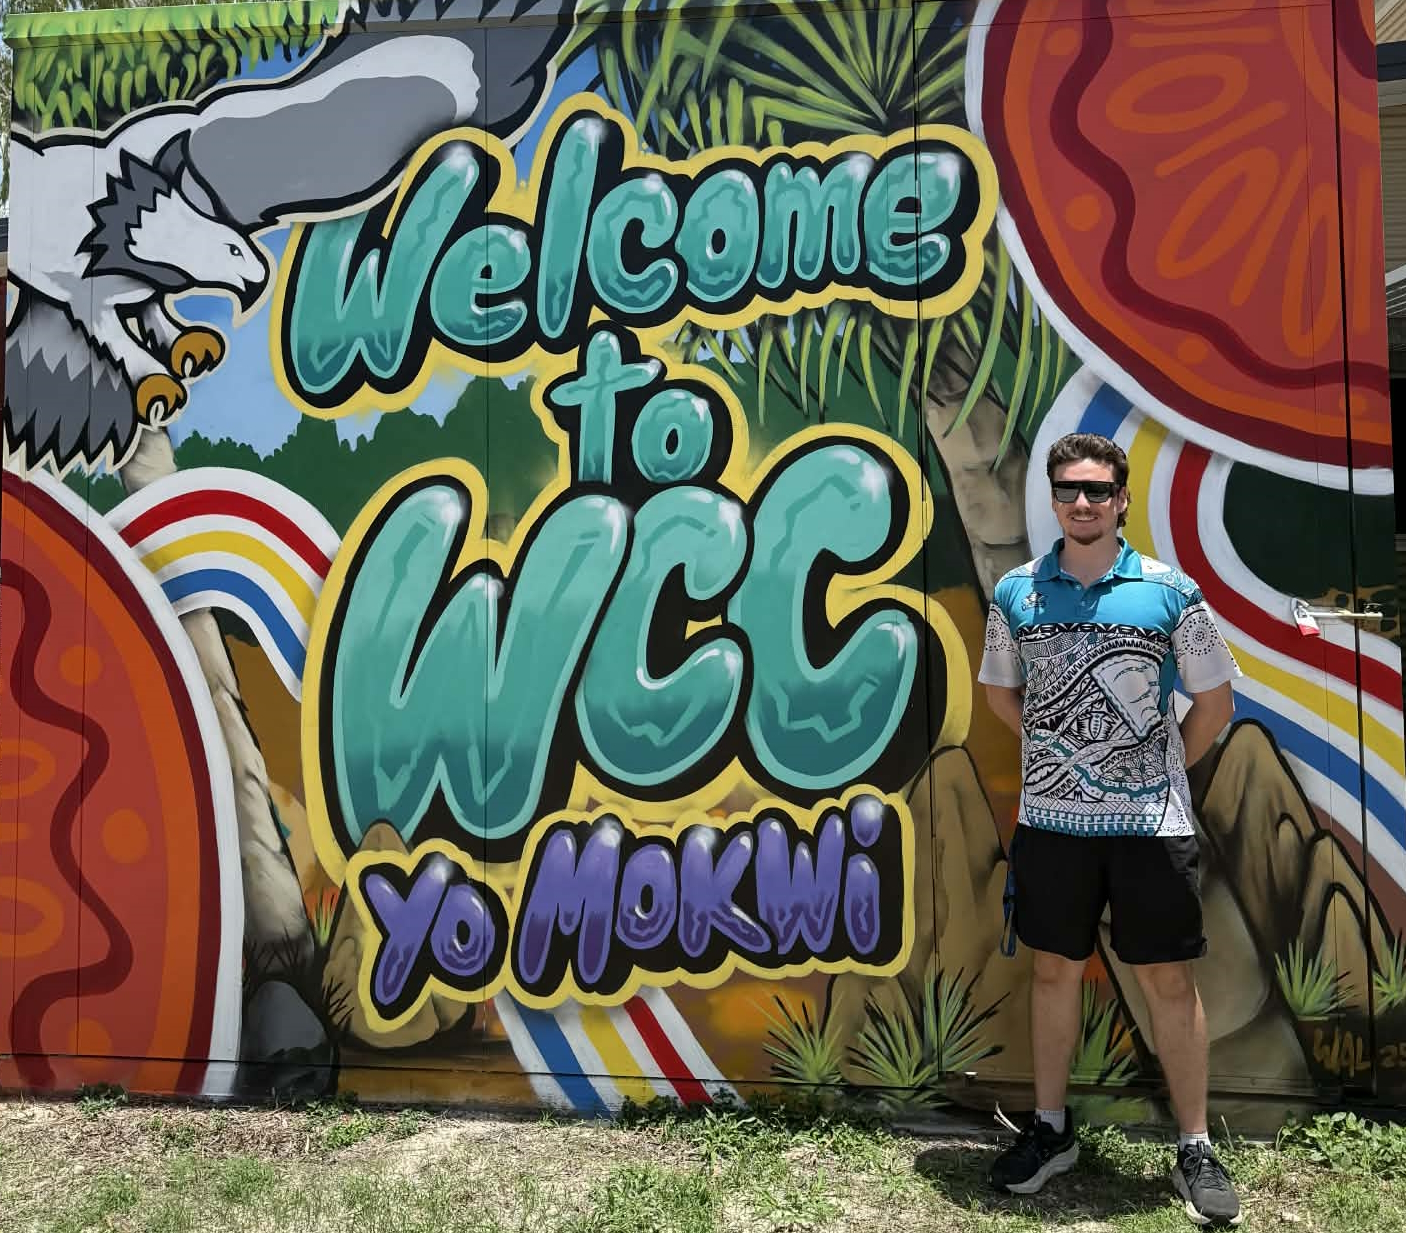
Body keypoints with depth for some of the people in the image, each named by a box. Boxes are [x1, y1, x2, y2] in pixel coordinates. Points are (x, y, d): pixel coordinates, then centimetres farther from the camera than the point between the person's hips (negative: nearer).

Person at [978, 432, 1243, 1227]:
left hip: (1152, 822, -1)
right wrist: (1057, 752, 8)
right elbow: (1000, 690, 14)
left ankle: (1197, 1150, 25)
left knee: (1170, 981, 7)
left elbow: (1215, 701, 4)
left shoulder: (1170, 591, -4)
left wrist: (1164, 768, 4)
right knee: (1056, 970, 13)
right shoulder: (1017, 593, 1)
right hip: (1052, 819, 2)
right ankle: (1051, 1130, 30)